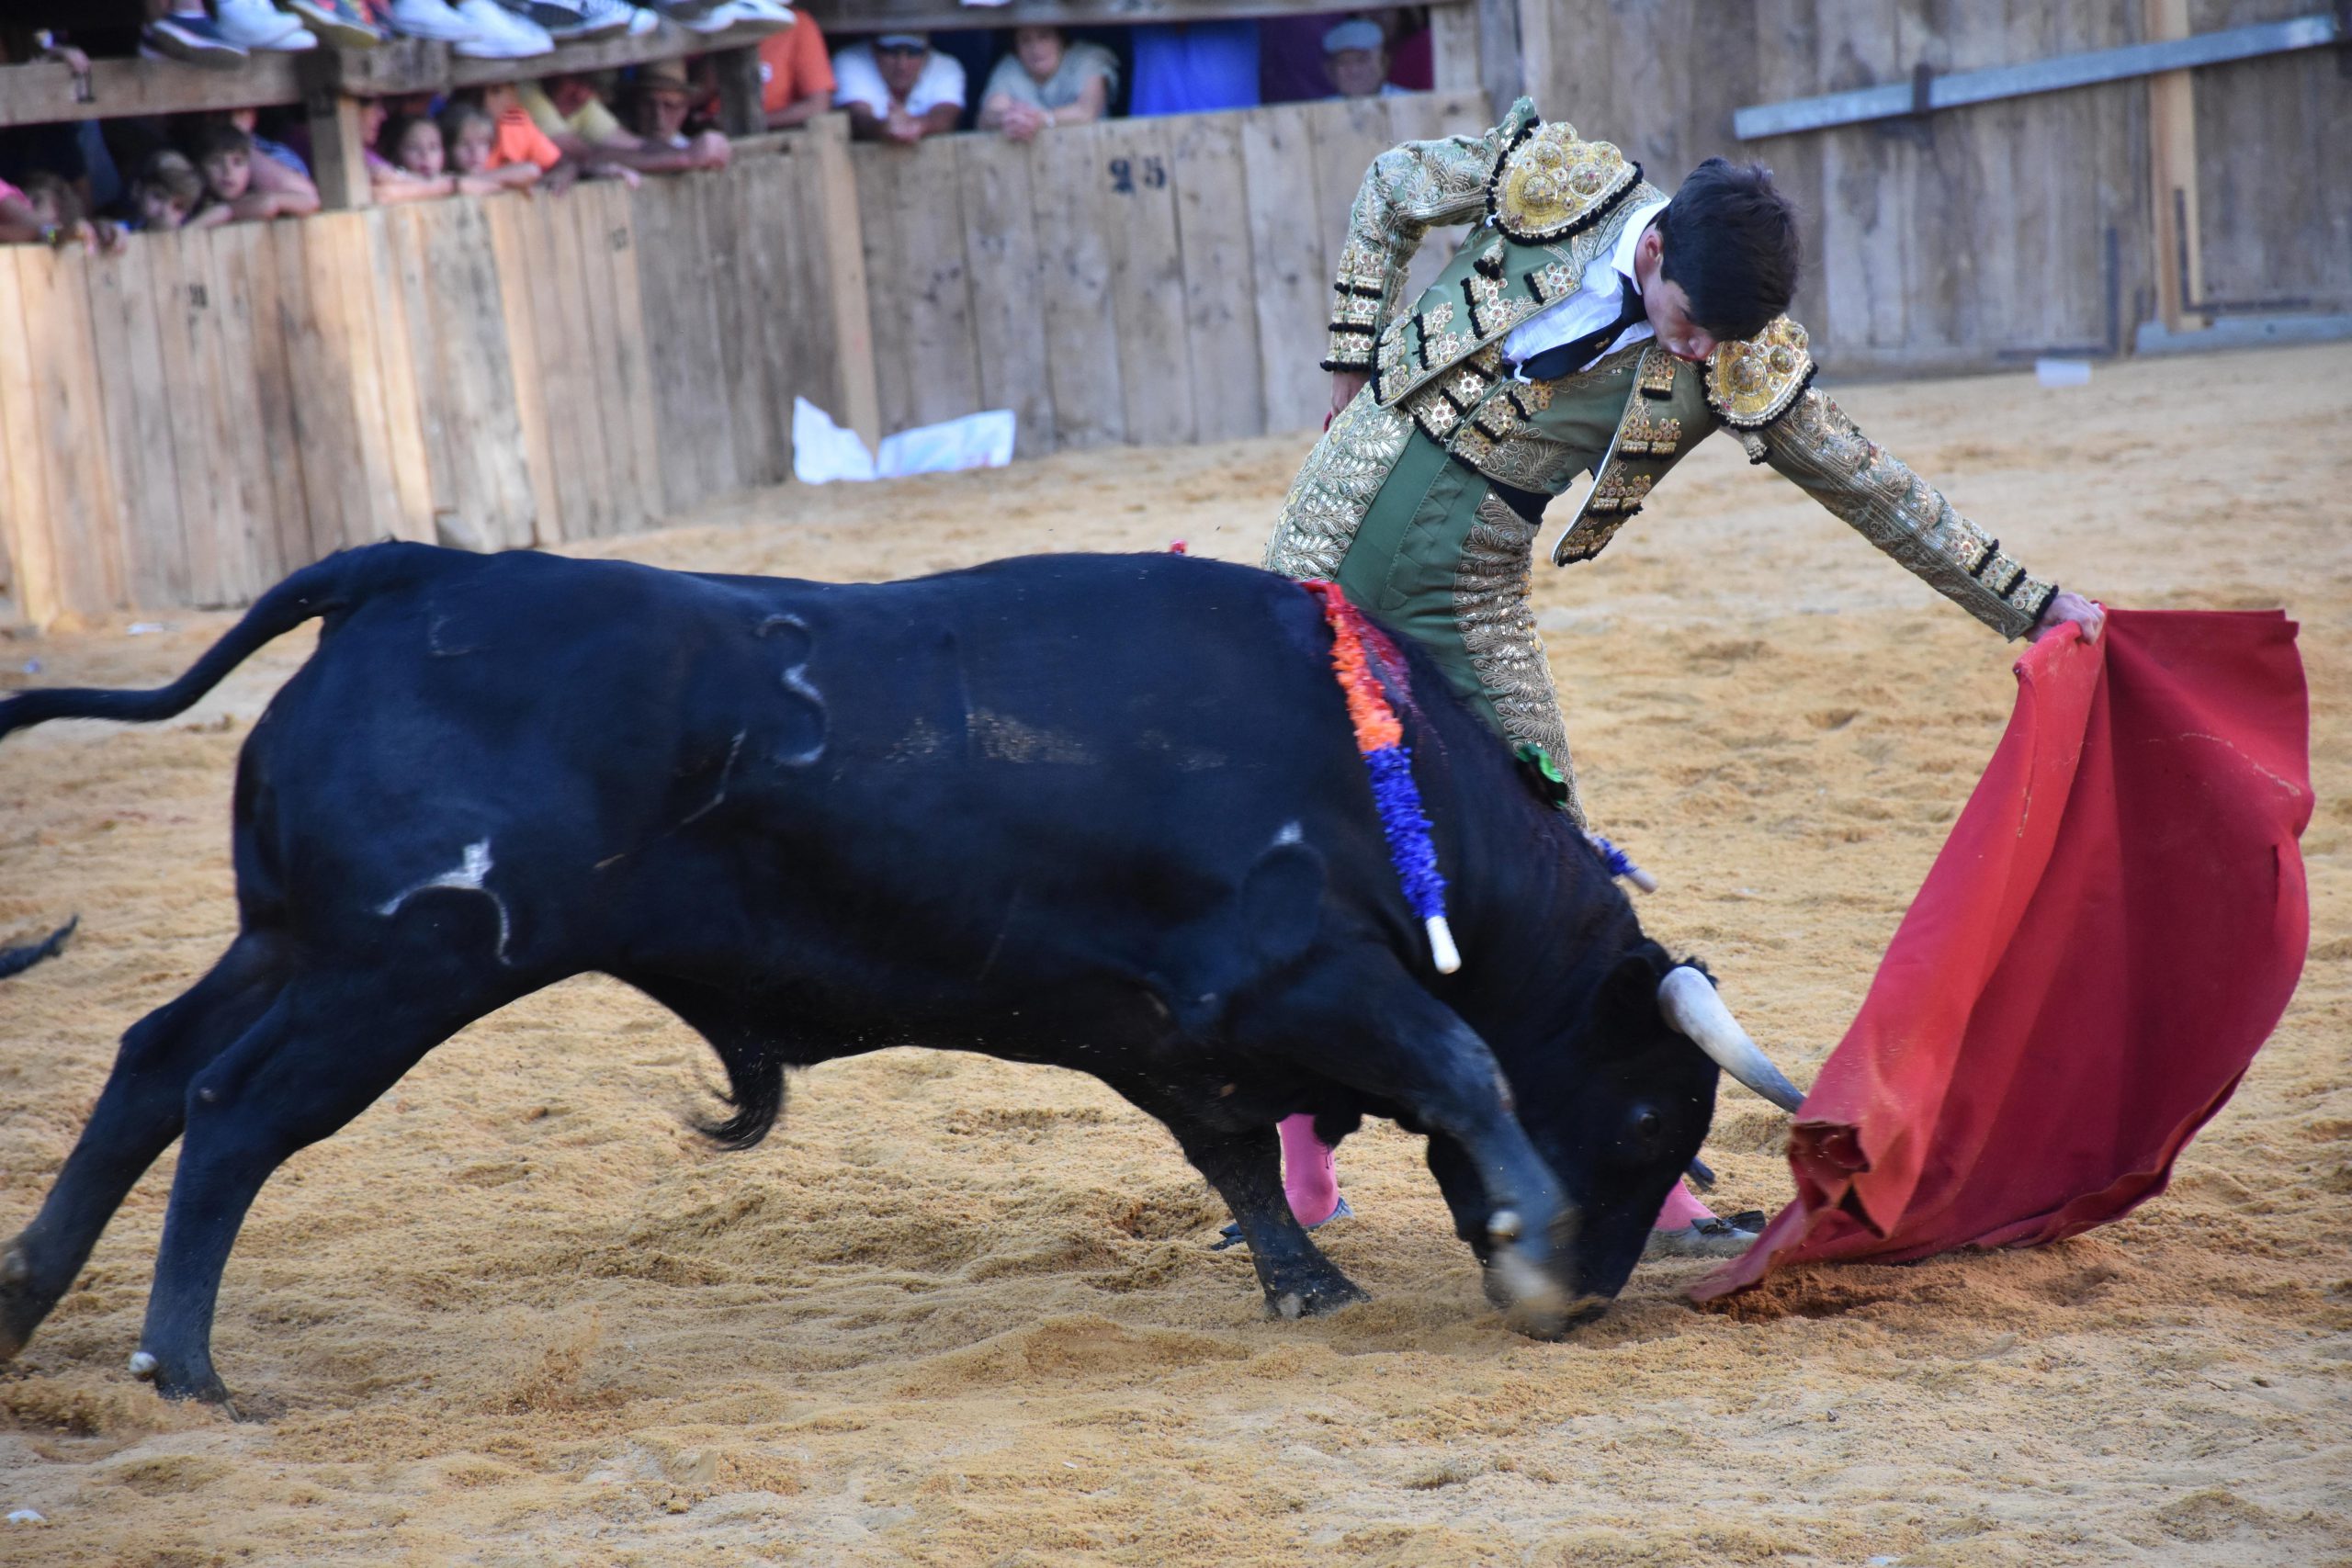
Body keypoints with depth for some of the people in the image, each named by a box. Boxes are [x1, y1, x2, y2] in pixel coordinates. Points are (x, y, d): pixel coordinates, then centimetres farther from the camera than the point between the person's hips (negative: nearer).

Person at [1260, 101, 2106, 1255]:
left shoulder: (1741, 366, -11)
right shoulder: (1551, 181, -13)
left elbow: (1872, 486, -3)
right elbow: (1389, 190, 5)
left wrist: (2030, 606, -3)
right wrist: (1355, 364, 2)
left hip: (1469, 593, 0)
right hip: (1341, 523, 0)